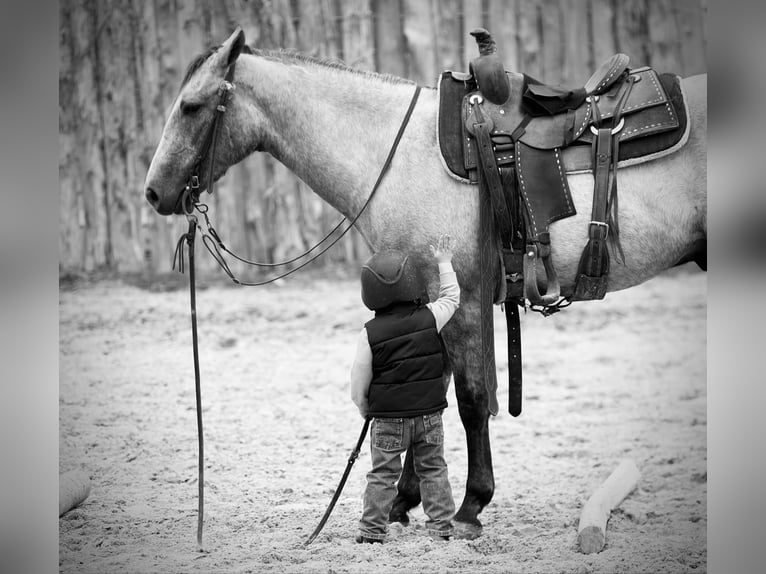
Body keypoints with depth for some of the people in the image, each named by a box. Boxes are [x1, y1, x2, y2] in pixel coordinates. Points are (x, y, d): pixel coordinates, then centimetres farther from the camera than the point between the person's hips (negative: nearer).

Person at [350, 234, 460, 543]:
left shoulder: (370, 333, -12)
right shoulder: (429, 318, -9)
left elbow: (358, 384, -6)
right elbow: (451, 297, 13)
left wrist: (366, 408, 12)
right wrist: (445, 263, 23)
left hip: (388, 418, -2)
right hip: (429, 414, 2)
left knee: (383, 474, 7)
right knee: (433, 470, 12)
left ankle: (372, 530, 8)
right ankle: (440, 525, 13)